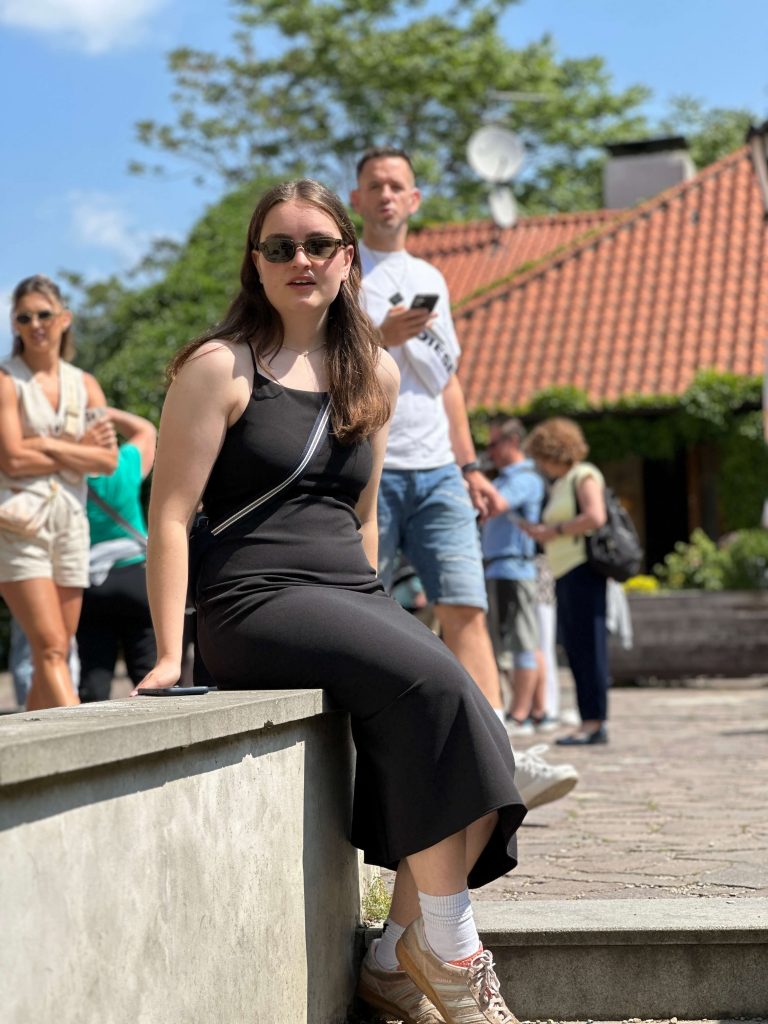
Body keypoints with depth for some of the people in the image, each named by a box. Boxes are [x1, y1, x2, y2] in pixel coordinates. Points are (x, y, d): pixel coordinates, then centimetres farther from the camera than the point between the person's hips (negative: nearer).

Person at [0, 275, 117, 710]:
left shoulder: (85, 385, 14)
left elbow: (109, 459, 3)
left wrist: (47, 446, -7)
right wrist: (78, 450, -2)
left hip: (71, 522, 5)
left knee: (53, 657, 5)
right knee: (51, 649, -15)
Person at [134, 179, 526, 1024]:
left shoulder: (373, 374, 16)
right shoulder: (221, 366, -2)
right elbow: (169, 514, -6)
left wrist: (369, 612, 18)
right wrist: (169, 656, -12)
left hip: (352, 598, 6)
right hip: (254, 603, -6)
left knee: (477, 740, -18)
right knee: (429, 682, -29)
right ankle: (447, 947, -18)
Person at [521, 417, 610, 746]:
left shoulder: (584, 476, -2)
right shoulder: (558, 485, 24)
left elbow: (595, 517, -17)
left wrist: (553, 531, -12)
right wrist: (539, 531, 11)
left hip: (583, 569, -9)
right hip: (564, 574, 9)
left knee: (588, 645, -10)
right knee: (574, 648, 6)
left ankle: (595, 722, -11)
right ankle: (588, 722, 7)